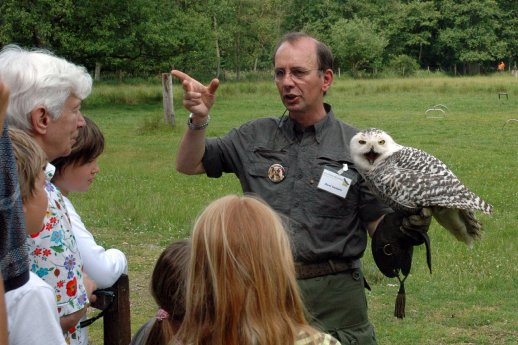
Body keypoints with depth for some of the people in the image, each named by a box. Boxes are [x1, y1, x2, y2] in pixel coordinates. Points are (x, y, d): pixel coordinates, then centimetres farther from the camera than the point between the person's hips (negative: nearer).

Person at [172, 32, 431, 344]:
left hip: (335, 297, -2)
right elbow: (189, 165, 7)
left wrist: (413, 221, -22)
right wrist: (199, 120, -12)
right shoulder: (256, 137, 4)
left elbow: (380, 226, -1)